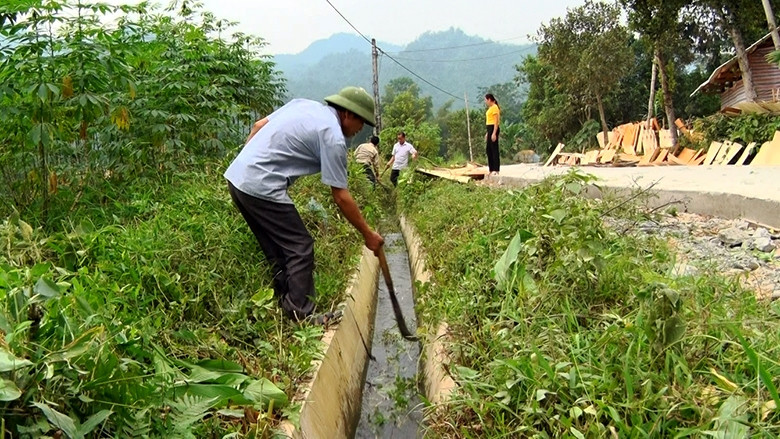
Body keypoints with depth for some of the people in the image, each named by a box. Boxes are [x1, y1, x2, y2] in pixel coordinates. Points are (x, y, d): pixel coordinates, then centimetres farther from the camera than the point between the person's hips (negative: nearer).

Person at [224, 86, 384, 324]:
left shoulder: (303, 104, 14)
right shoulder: (333, 137, -10)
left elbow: (258, 126, 17)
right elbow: (341, 197, -8)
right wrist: (367, 233, 0)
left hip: (236, 175, 9)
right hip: (262, 188, -9)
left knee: (277, 248, 18)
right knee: (300, 248, -1)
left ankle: (285, 304, 27)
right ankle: (302, 315, 2)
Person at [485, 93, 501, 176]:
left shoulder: (495, 108, -12)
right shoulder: (490, 108, 17)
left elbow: (496, 121, -17)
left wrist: (494, 133, -22)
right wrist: (487, 133, 22)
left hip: (494, 129, -10)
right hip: (490, 129, 10)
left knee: (494, 149, -8)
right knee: (488, 149, 11)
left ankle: (496, 170, -6)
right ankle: (491, 169, 17)